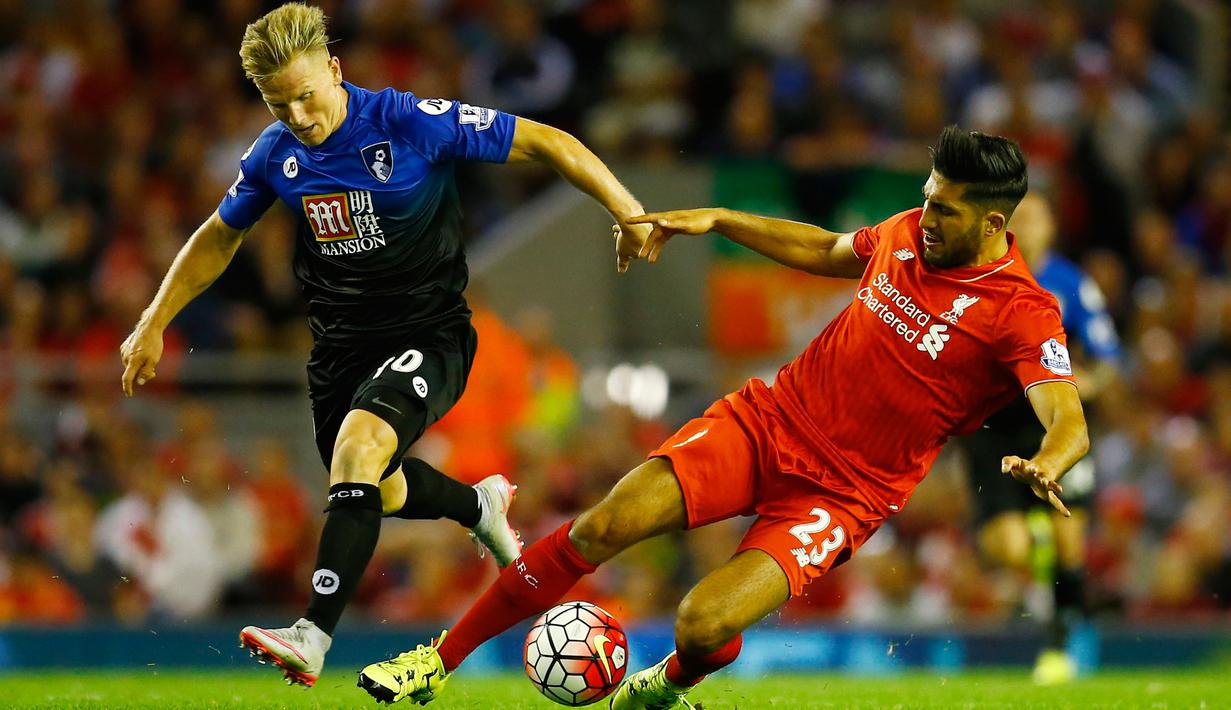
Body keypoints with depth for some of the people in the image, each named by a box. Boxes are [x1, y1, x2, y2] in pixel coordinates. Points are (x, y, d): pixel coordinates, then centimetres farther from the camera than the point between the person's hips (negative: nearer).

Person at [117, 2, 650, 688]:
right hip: (340, 343, 6)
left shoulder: (412, 122, -18)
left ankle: (313, 636, -35)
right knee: (378, 491, 18)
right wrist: (154, 323, 12)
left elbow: (546, 142, -15)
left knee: (359, 443, -31)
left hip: (429, 333, -6)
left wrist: (629, 211, -21)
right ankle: (480, 504, 52)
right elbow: (220, 237, 16)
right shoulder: (275, 155, -3)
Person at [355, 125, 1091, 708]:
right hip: (767, 421, 5)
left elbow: (1070, 422, -29)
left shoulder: (1024, 315, -16)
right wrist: (716, 220, 20)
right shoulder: (906, 235, 3)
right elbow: (828, 251, 25)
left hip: (843, 494, -5)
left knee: (703, 625, -24)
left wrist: (1044, 464, -52)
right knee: (607, 524, -17)